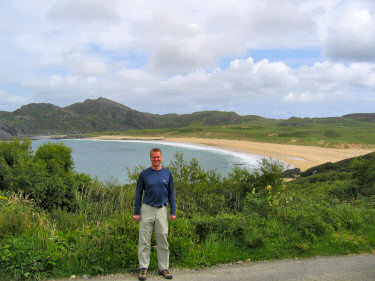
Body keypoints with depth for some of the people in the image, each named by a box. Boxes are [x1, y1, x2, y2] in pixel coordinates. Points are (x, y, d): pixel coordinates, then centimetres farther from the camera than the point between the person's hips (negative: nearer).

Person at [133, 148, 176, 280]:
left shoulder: (167, 174, 4)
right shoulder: (144, 174, 1)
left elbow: (171, 193, 8)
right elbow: (138, 193, 5)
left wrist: (173, 212, 4)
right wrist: (136, 212, 1)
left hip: (161, 210, 1)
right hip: (147, 209, -1)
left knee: (163, 241, 6)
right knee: (144, 241, 2)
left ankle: (163, 268, 17)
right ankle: (143, 268, 12)